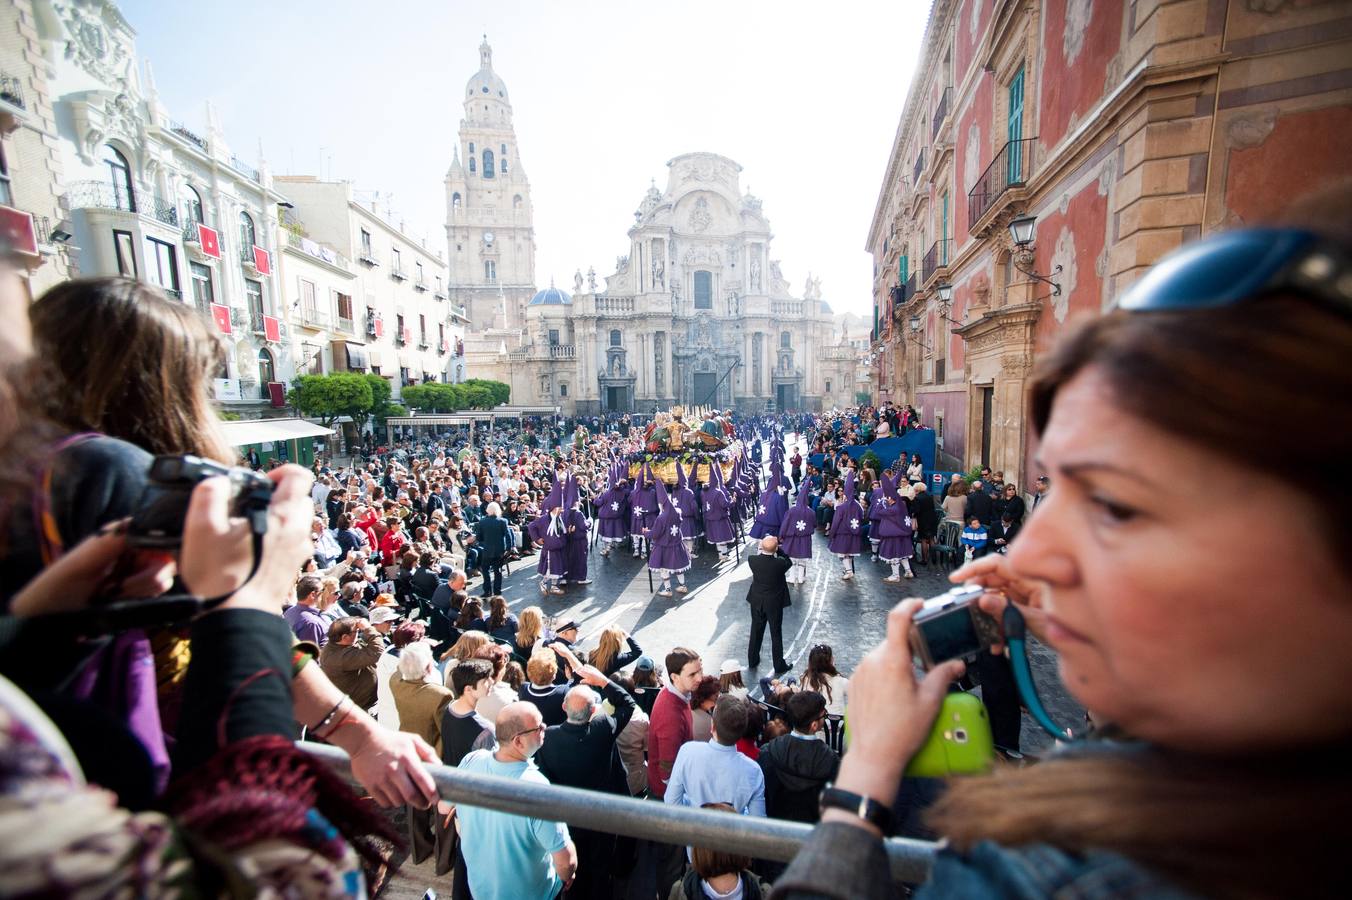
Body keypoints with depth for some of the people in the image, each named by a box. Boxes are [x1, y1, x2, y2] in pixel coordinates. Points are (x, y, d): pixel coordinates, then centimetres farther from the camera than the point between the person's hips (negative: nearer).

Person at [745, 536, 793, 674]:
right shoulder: (780, 564, -26)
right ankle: (779, 665, 28)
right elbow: (789, 562, -2)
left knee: (756, 632, 20)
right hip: (774, 604, -3)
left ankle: (752, 661, 36)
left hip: (756, 602, 3)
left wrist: (763, 547, 1)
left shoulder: (752, 560, -19)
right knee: (776, 634, 14)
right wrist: (778, 549, -4)